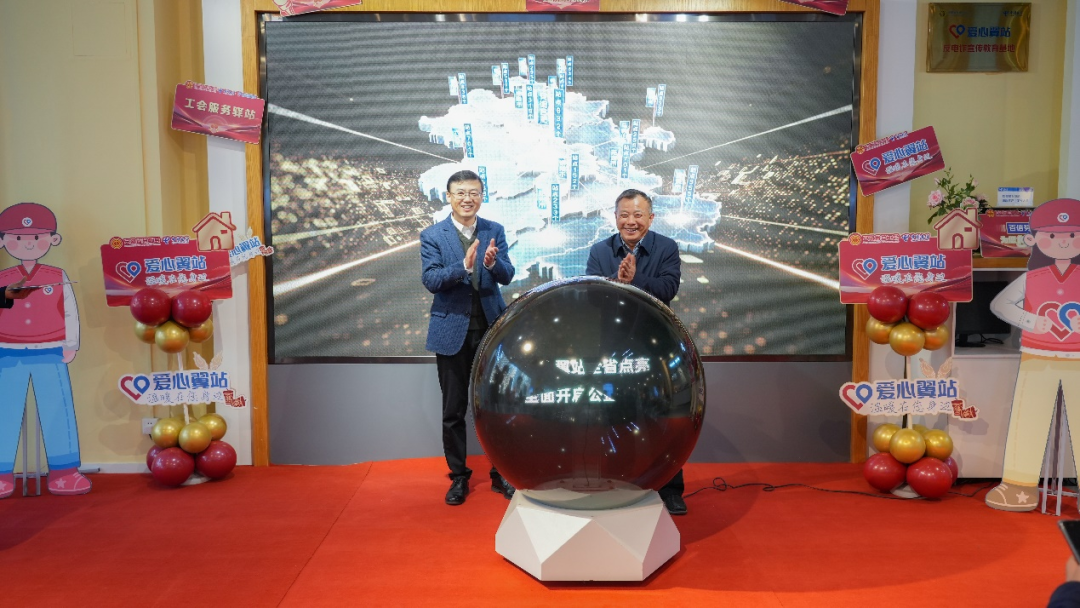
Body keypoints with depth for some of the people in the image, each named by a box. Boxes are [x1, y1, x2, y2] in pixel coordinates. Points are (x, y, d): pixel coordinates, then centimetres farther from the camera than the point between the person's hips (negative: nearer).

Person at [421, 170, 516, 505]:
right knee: (454, 409, 8)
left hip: (492, 327, 2)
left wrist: (492, 263, -29)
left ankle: (501, 474, 22)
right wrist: (464, 266, -29)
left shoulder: (495, 231, 3)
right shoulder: (432, 236, -2)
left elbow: (507, 276, -6)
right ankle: (458, 476, 22)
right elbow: (431, 280, -13)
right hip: (452, 330, -1)